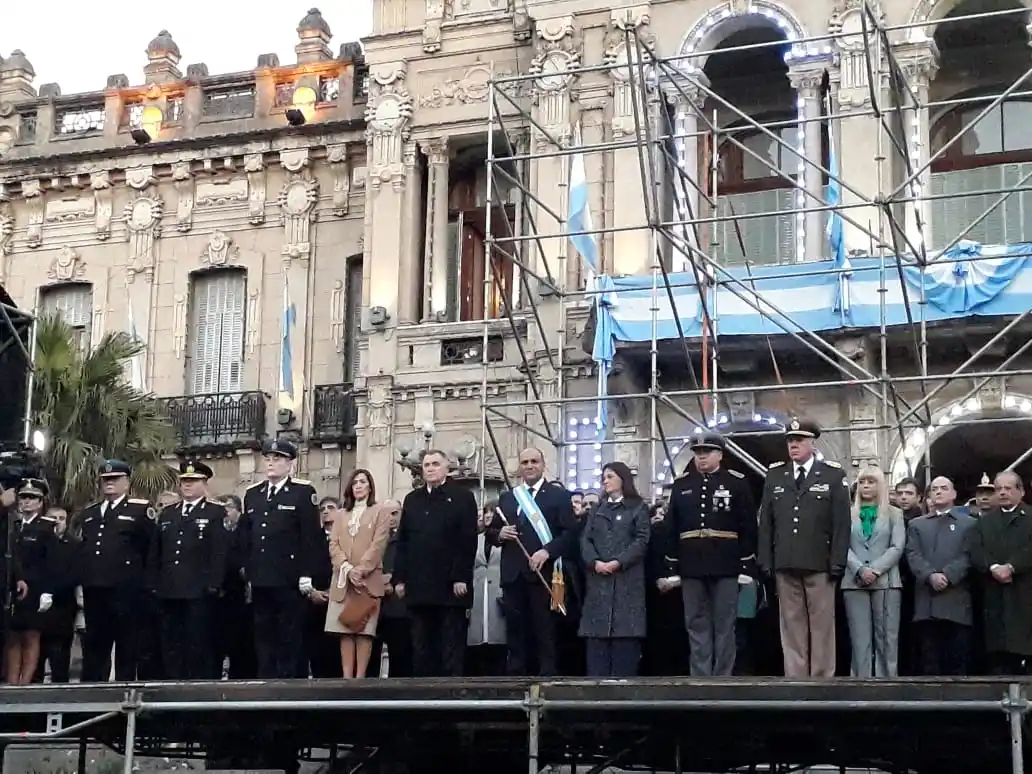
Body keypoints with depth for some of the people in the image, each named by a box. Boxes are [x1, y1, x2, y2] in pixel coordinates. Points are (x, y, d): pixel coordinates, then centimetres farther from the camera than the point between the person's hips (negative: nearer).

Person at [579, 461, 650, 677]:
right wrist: (594, 562, -9)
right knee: (597, 632, -1)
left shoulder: (638, 507, 8)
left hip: (627, 578, -4)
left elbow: (641, 540, -3)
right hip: (598, 579, 4)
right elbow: (586, 540, 10)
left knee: (625, 633, -7)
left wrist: (618, 562, -14)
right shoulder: (597, 510, 21)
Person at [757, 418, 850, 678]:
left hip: (819, 565, -2)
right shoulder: (774, 475, 11)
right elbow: (765, 522, 10)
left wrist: (837, 564, -7)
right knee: (792, 627, 4)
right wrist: (766, 562, 3)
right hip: (785, 565, 3)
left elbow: (841, 523, -1)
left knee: (822, 627, 2)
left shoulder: (833, 475, 2)